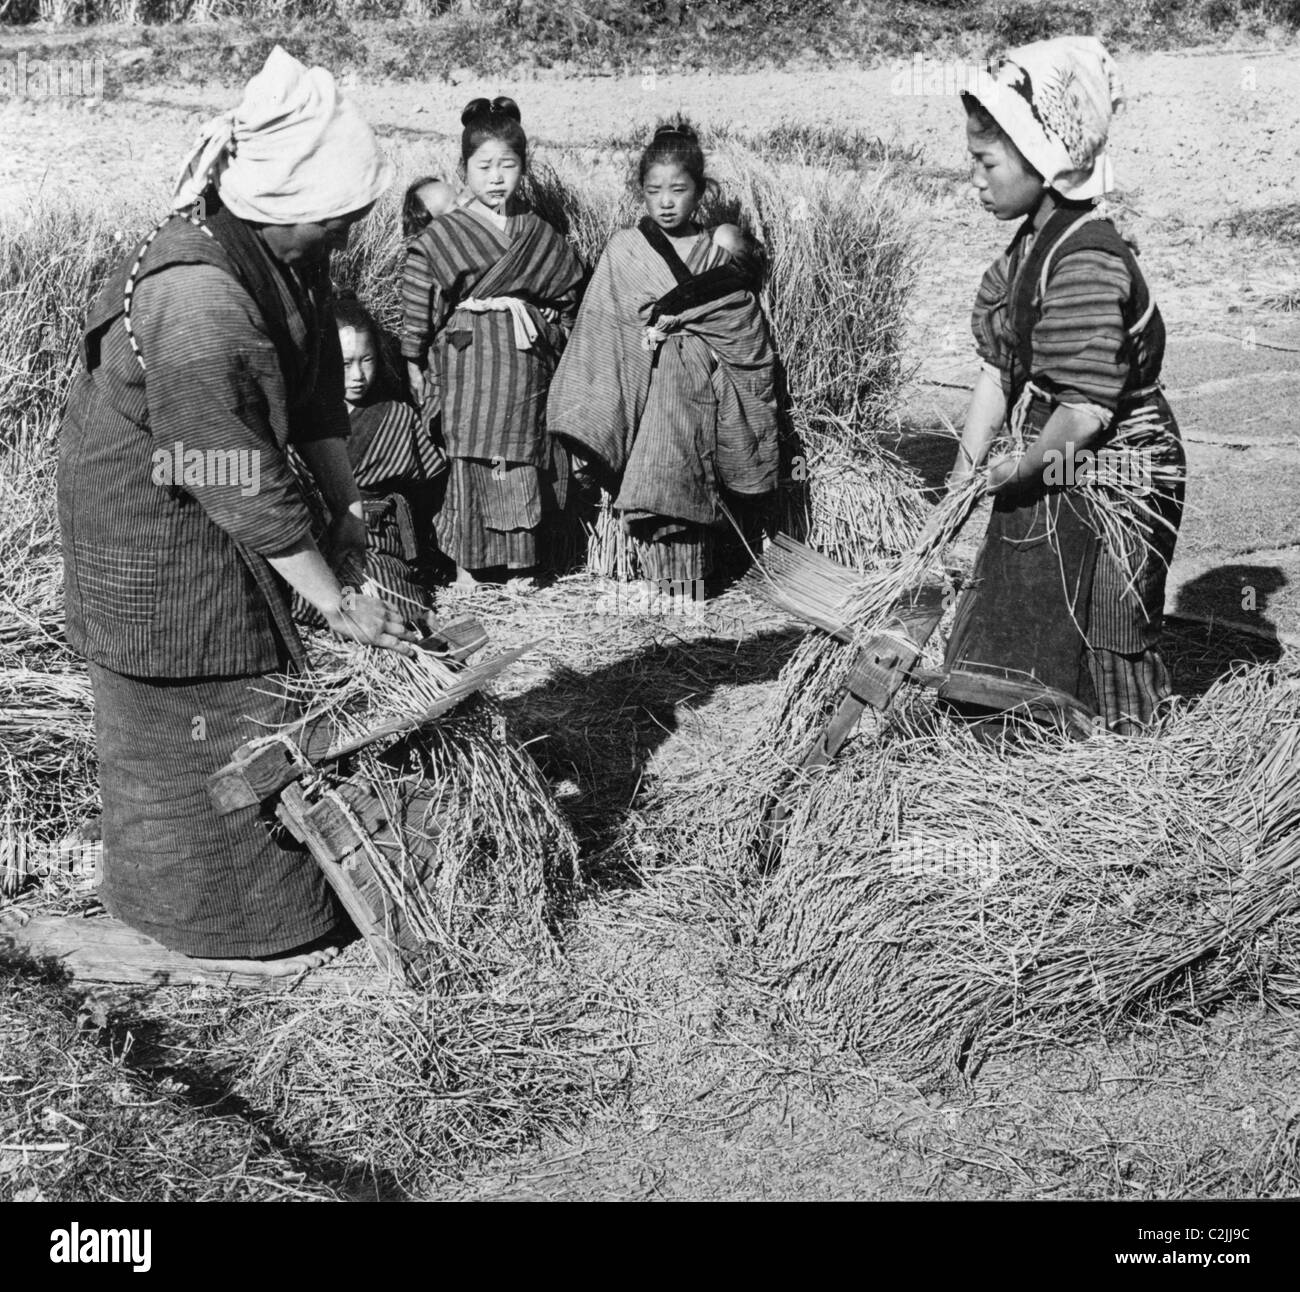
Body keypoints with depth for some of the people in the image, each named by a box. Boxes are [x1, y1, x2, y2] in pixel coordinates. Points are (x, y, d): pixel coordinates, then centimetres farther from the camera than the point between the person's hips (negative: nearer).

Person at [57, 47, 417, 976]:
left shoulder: (284, 255, -5)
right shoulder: (198, 303, -34)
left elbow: (316, 384, 8)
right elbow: (245, 485, -31)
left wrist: (346, 507, 4)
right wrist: (338, 603, -24)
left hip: (211, 512, 9)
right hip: (152, 523, -9)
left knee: (242, 698, 18)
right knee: (204, 722, 3)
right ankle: (231, 926, 19)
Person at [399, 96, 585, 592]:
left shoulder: (538, 233, 8)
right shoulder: (439, 236, -1)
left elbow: (569, 288, 19)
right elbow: (416, 304, -1)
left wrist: (549, 328, 8)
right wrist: (415, 364, -3)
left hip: (525, 368, 3)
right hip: (465, 363, -3)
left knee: (523, 463, 6)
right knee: (466, 459, 0)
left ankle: (521, 565, 17)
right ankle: (466, 564, 12)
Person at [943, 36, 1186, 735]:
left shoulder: (1087, 264, -26)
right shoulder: (1032, 244, 5)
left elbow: (1085, 409, -29)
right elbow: (997, 370, 6)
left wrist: (1017, 468, -15)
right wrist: (964, 472, 2)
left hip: (1107, 486, -10)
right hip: (1049, 486, 10)